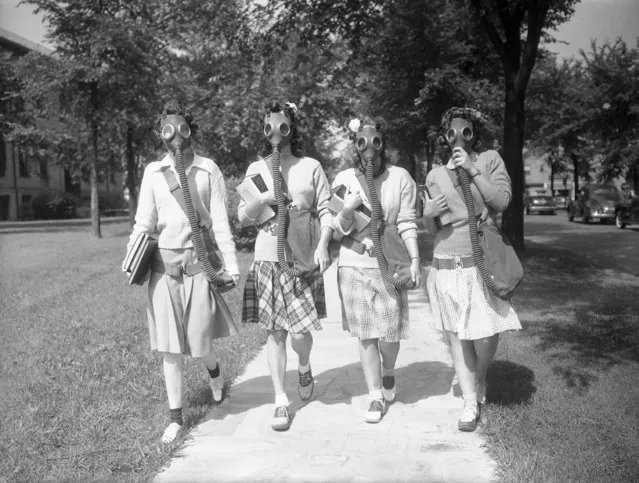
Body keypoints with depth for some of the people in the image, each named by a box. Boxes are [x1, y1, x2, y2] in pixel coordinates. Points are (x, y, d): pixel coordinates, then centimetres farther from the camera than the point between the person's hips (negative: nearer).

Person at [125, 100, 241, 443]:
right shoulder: (153, 172, 6)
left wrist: (231, 263, -6)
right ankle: (175, 417, 17)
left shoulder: (208, 170, 2)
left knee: (199, 342, 2)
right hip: (164, 263, 2)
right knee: (169, 346, 4)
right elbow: (144, 222, 6)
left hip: (199, 262, -1)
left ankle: (214, 370, 39)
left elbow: (220, 221, 1)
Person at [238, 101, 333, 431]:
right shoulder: (256, 169, 10)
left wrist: (323, 245, -14)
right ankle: (281, 401, 13)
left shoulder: (311, 167, 5)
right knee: (275, 332, 2)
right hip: (267, 259, 2)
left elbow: (325, 211, 1)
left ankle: (304, 367, 30)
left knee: (299, 331, -6)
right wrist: (263, 199, -12)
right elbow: (243, 217, 7)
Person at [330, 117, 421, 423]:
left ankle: (388, 373, 36)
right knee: (365, 334, 4)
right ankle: (376, 397, 18)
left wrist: (414, 259, -9)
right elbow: (337, 232, 4)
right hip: (353, 264, 1)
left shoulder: (400, 177, -1)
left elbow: (407, 223, 0)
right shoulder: (344, 179, 2)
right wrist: (347, 210, -15)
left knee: (389, 332, 2)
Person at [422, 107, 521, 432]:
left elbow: (502, 200, -10)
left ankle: (479, 381, 29)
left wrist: (472, 168, -15)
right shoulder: (435, 175, 10)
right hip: (446, 265, 2)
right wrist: (428, 214, -8)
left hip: (483, 262, -2)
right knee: (457, 336, 5)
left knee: (486, 336, -4)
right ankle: (470, 403, 18)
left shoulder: (490, 159, 5)